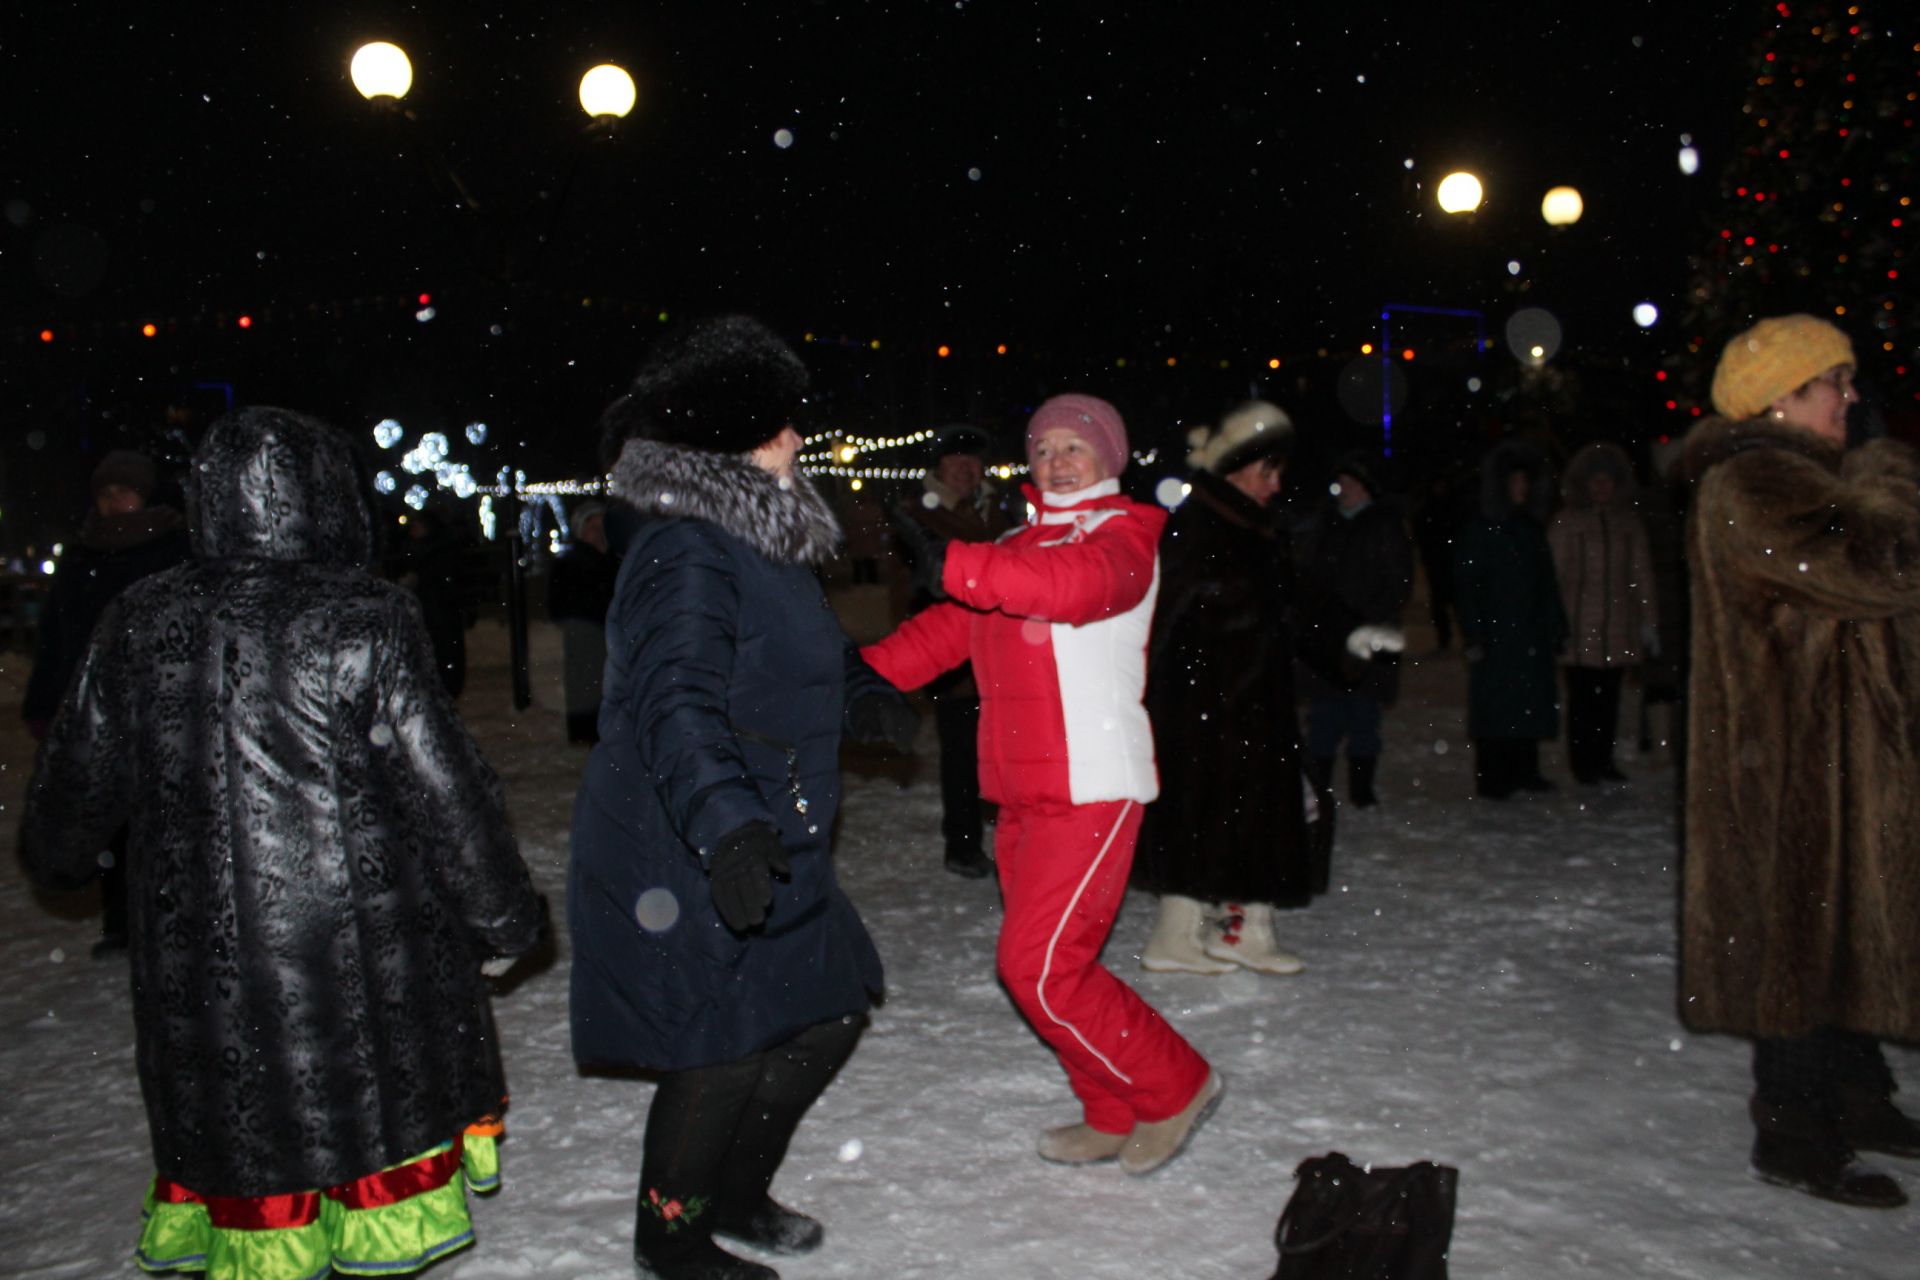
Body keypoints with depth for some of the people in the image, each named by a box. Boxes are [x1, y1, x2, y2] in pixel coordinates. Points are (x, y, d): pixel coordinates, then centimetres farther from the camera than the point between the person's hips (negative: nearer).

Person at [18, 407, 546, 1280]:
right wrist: (502, 914, -2)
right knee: (383, 1086, 13)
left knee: (234, 1110, 18)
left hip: (197, 948, 4)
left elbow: (81, 767, 12)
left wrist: (56, 852, 33)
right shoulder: (365, 627, -16)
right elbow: (445, 789, -13)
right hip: (363, 947, -3)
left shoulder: (138, 624, -2)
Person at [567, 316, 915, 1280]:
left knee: (829, 1011, 16)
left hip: (764, 850, 10)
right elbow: (675, 707, -34)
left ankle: (737, 1197, 36)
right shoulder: (684, 555, -21)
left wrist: (859, 691, 23)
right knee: (724, 1048, -1)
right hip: (688, 861, -10)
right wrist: (725, 826, -45)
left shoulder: (753, 538, 12)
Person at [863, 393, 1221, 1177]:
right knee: (1045, 963, 12)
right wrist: (864, 672, -2)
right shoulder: (1019, 547, 19)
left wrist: (955, 566, -36)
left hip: (1091, 791, -8)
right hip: (1024, 792, 8)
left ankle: (1173, 1088, 10)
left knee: (1039, 967, -10)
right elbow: (949, 628, 14)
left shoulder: (1121, 536, -5)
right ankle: (1113, 1118, 29)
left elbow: (1080, 583, -28)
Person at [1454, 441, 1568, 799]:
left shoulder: (1532, 529, 15)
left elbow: (1547, 582, 17)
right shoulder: (1479, 531, -3)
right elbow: (1465, 586, -7)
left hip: (1532, 635, 6)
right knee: (1494, 707, -3)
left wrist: (1556, 627, 12)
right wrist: (1472, 635, -13)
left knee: (1529, 706, 7)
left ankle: (1524, 772, 17)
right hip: (1495, 635, -5)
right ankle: (1492, 779, 3)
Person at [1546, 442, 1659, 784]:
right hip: (1579, 630, -3)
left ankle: (1603, 760, 18)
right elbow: (1556, 576, 0)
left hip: (1618, 630, 3)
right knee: (1583, 698, -1)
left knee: (1608, 699, 8)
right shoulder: (1566, 523, 1)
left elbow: (1642, 575, 11)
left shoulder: (1629, 522, 11)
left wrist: (1648, 623, 7)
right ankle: (1583, 764, 8)